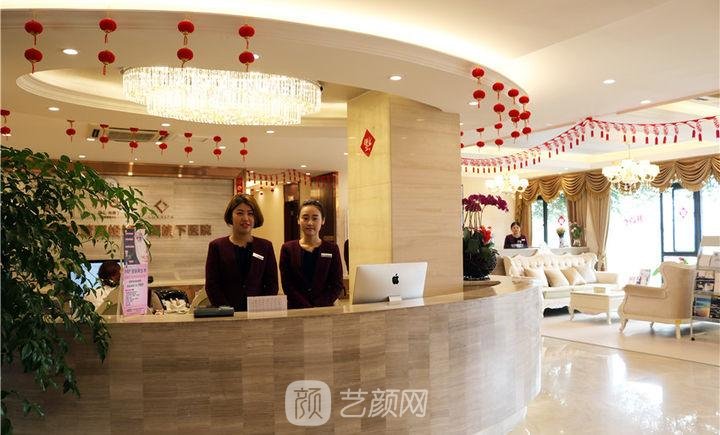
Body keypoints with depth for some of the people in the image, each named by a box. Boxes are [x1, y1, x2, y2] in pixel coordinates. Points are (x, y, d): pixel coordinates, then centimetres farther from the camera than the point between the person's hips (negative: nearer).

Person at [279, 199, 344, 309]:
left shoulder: (332, 249, 9)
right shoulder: (288, 249, 8)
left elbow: (337, 285, 4)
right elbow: (287, 285, 1)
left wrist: (318, 307, -8)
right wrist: (308, 307, -9)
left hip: (325, 310, 0)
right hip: (296, 310, 0)